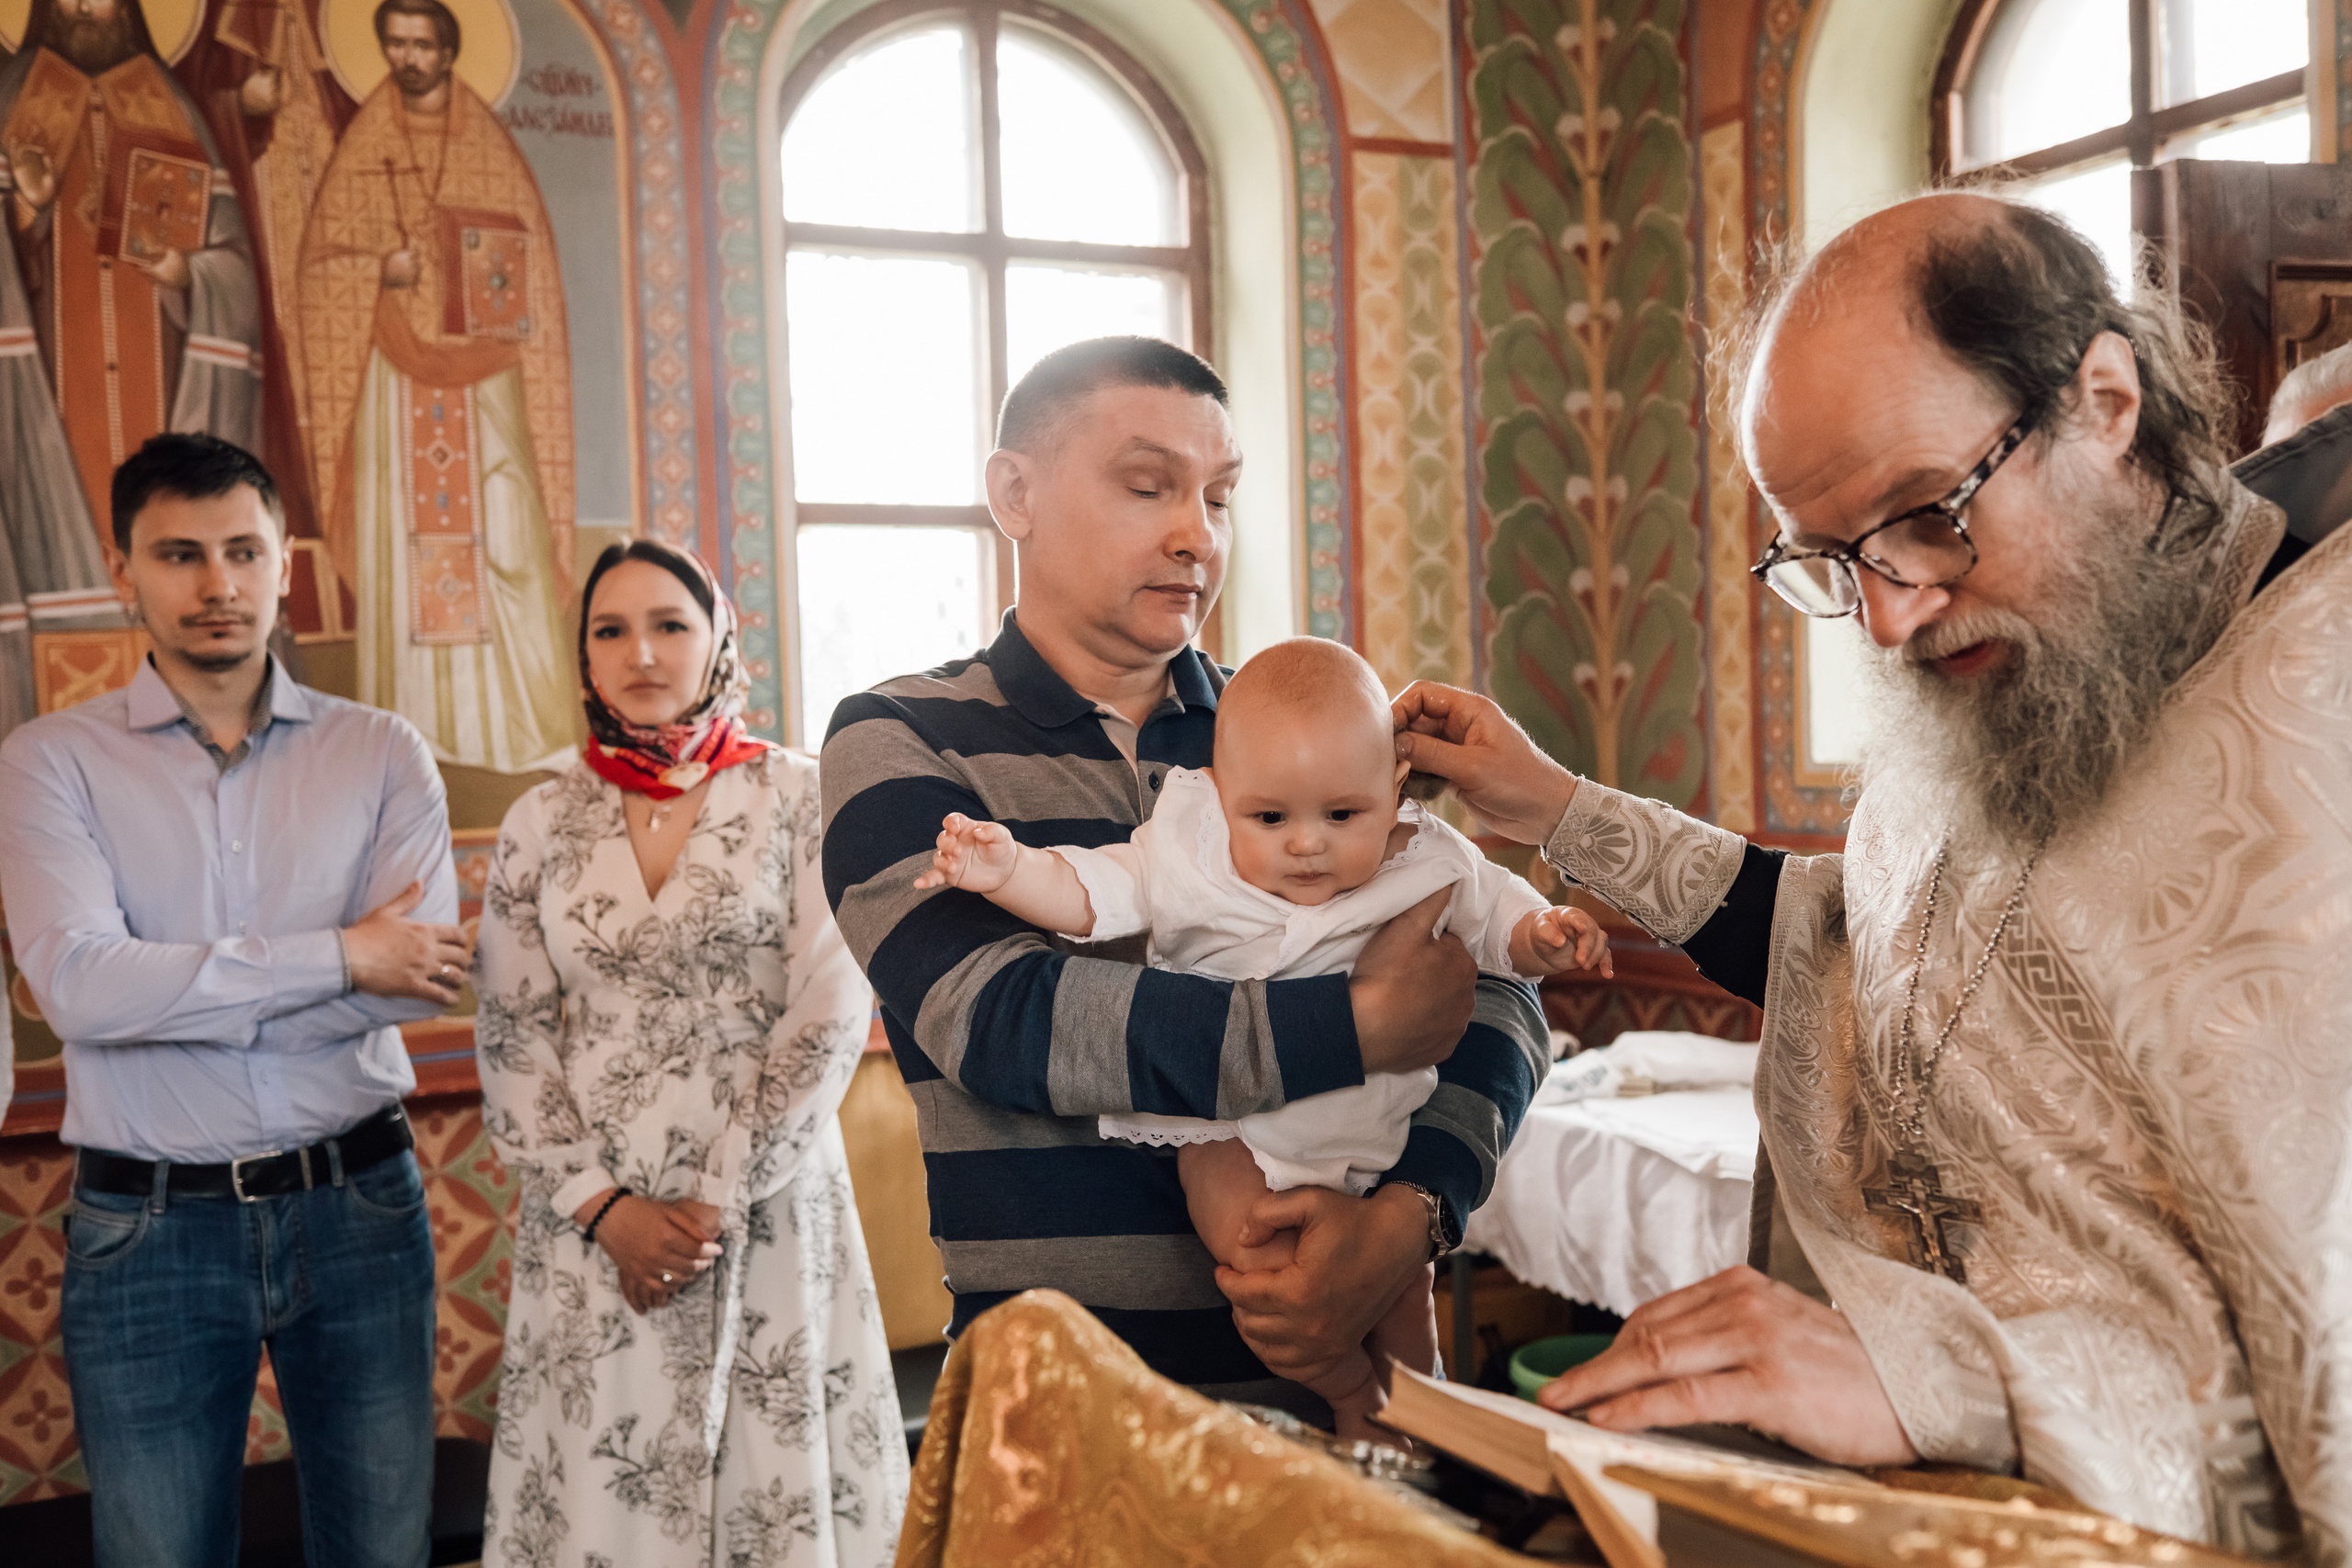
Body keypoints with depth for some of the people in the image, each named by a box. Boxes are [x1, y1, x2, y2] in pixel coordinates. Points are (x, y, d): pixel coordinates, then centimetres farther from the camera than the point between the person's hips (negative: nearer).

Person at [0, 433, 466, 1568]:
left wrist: (174, 989, -13)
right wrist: (339, 956, -15)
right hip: (147, 1233, -1)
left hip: (358, 1208, 1)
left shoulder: (381, 754, 2)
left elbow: (418, 976, -11)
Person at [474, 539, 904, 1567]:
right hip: (593, 1219, 2)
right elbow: (512, 1040, 5)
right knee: (602, 1478, 7)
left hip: (767, 1201, -2)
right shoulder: (540, 826, 6)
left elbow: (830, 1014, -7)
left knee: (773, 1475, 4)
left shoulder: (798, 800, -2)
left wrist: (719, 1200, -11)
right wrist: (600, 1206, -6)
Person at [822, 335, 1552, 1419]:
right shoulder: (897, 745, 2)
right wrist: (1363, 1026, -16)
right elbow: (997, 1017, -15)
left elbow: (1488, 1002, 5)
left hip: (1321, 1366, 3)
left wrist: (1410, 1212, -15)